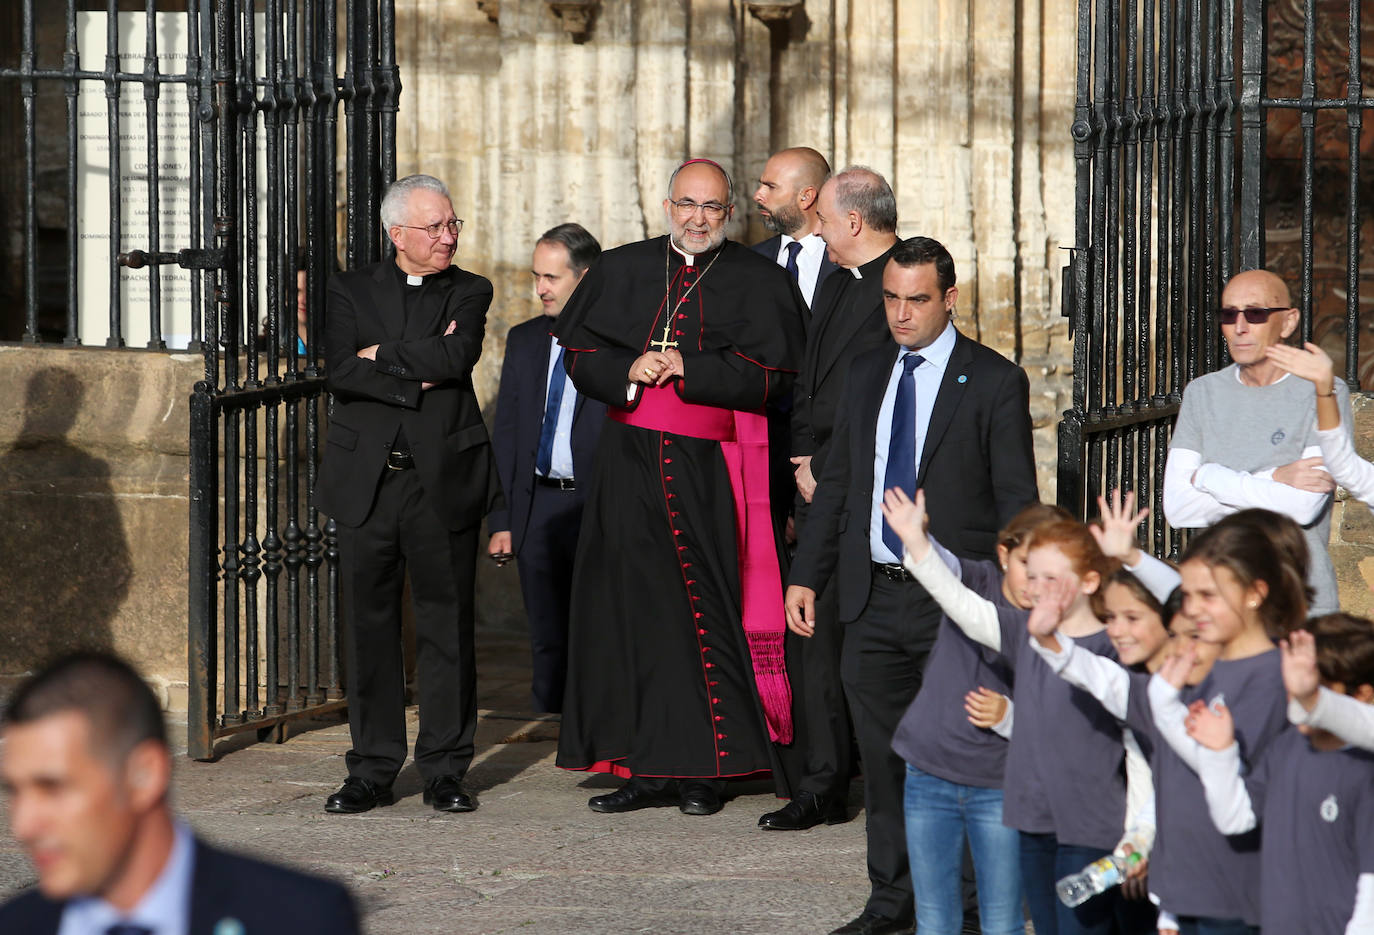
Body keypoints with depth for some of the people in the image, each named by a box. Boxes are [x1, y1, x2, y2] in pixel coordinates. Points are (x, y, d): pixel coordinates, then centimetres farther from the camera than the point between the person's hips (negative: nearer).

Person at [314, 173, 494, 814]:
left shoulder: (468, 292, 8)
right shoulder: (353, 291, 9)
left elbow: (456, 356, -12)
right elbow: (340, 372, -6)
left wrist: (382, 354, -6)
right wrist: (417, 379, -11)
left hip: (444, 479, 0)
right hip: (366, 481, 1)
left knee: (447, 625, 1)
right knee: (370, 624, 2)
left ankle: (445, 769, 8)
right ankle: (373, 770, 9)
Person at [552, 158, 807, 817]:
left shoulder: (758, 283, 4)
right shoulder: (620, 271, 12)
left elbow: (770, 374, -5)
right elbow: (578, 352, 8)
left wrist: (688, 368, -13)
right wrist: (629, 370, -11)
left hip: (709, 472, -3)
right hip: (631, 462, 3)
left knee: (704, 613, -5)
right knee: (632, 609, 0)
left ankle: (701, 769, 1)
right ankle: (647, 769, 4)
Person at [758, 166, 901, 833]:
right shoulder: (836, 285, 18)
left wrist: (827, 471, -11)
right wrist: (804, 466, 6)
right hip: (820, 485, 8)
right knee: (819, 634, 5)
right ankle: (823, 785, 7)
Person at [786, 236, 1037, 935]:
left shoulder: (994, 383, -4)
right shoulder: (865, 375, 12)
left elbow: (1017, 501, -5)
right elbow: (836, 484, 17)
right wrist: (805, 575, 11)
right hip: (873, 596, 5)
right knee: (883, 754, 9)